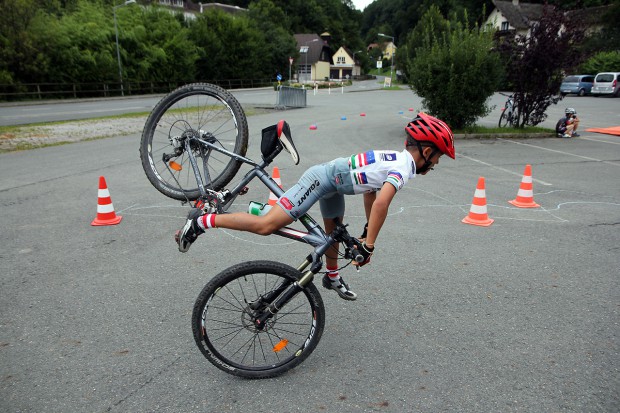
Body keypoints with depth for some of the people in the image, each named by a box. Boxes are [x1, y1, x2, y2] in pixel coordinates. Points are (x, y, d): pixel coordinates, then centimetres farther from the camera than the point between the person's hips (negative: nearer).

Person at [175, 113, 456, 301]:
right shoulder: (404, 168, -16)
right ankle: (203, 221, -11)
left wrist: (368, 227, 27)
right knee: (266, 225, -16)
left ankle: (332, 276, 47)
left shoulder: (397, 157, 14)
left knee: (334, 229, 26)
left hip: (331, 182, 11)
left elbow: (371, 190, 25)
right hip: (323, 178, -11)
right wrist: (369, 245, -22)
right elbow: (381, 203, -30)